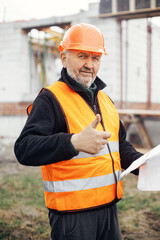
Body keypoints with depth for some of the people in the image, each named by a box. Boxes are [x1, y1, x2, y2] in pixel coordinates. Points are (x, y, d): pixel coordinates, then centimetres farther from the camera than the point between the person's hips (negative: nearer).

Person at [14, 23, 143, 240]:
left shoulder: (104, 99, 13)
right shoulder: (51, 99, -12)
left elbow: (121, 146, 23)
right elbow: (24, 148, -25)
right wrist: (74, 142, -38)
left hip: (109, 207, 8)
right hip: (72, 213, -7)